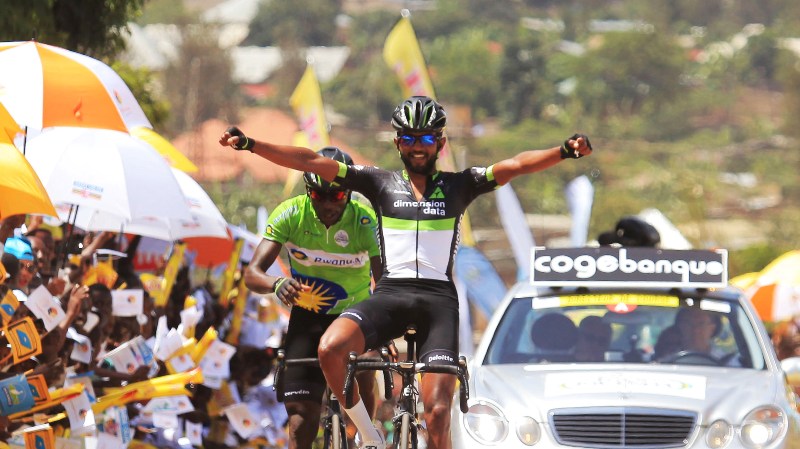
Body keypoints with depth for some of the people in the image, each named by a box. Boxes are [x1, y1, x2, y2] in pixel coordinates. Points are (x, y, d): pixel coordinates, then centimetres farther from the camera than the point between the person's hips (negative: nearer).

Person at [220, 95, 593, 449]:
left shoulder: (457, 186, 11)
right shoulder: (381, 183, 13)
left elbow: (515, 166, -2)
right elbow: (311, 162, 7)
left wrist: (564, 152, -19)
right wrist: (250, 145, 0)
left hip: (438, 299, -1)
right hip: (390, 293, 1)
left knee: (437, 414, -11)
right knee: (330, 348, -29)